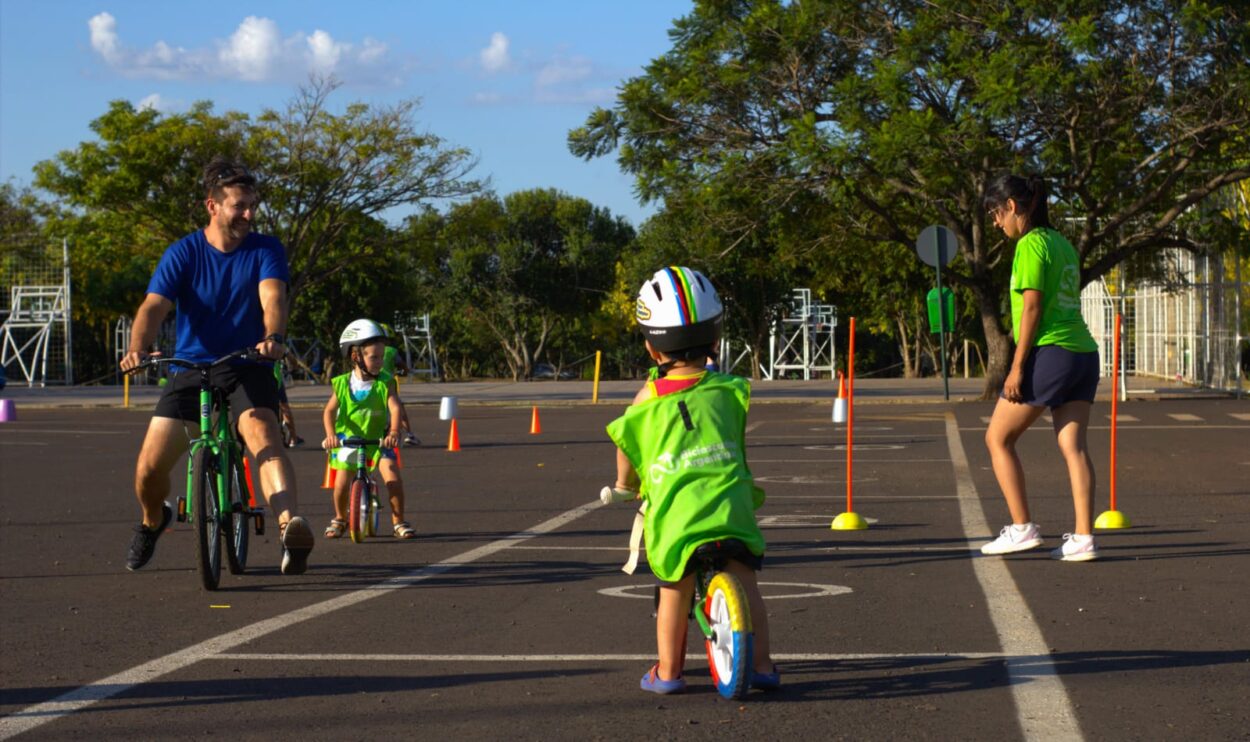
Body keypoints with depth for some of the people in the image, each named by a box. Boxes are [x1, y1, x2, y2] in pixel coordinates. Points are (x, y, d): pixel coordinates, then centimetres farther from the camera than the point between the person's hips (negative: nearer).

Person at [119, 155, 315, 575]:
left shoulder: (266, 250, -1)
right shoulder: (183, 253, -2)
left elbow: (272, 296, -19)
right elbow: (154, 306, -14)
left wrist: (273, 337, -42)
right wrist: (137, 348, -35)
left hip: (247, 369, -1)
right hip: (190, 369, 1)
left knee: (262, 433, -33)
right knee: (149, 469, -9)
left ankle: (291, 527, -54)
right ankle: (153, 520, 28)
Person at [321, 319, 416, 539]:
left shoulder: (383, 384, -9)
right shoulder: (342, 384, -7)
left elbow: (395, 407, -22)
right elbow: (330, 410, -10)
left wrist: (394, 432, -39)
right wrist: (330, 434, -27)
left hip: (378, 439, 0)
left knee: (392, 475, -19)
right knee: (341, 482, -8)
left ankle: (398, 521, -3)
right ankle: (340, 519, 22)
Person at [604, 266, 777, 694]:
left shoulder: (646, 400, 5)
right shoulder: (729, 391, 8)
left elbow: (626, 449, 19)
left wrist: (623, 487, 39)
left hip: (673, 512, -1)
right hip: (730, 505, 1)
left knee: (674, 590, 11)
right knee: (745, 582, 13)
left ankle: (667, 671, 18)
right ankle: (761, 664, 13)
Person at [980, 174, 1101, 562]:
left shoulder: (1030, 245, -8)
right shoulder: (1062, 243, 17)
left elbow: (1032, 308, -14)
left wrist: (1017, 367, -13)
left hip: (1049, 353, -8)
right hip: (1084, 352, 8)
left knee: (998, 439, 3)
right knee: (1074, 447, 3)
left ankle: (1022, 529, 1)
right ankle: (1083, 538, -3)